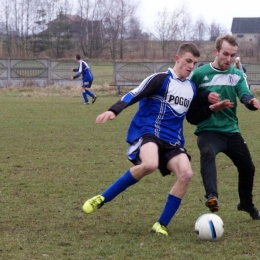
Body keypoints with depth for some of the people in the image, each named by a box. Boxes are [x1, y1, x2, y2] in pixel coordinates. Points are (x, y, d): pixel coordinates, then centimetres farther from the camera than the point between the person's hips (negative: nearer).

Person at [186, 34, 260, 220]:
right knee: (207, 153, -36)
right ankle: (212, 196, -52)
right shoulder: (199, 74, -5)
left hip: (231, 130, 5)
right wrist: (206, 99, -21)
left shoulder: (237, 75, 4)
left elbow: (244, 94, -14)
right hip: (208, 130, -5)